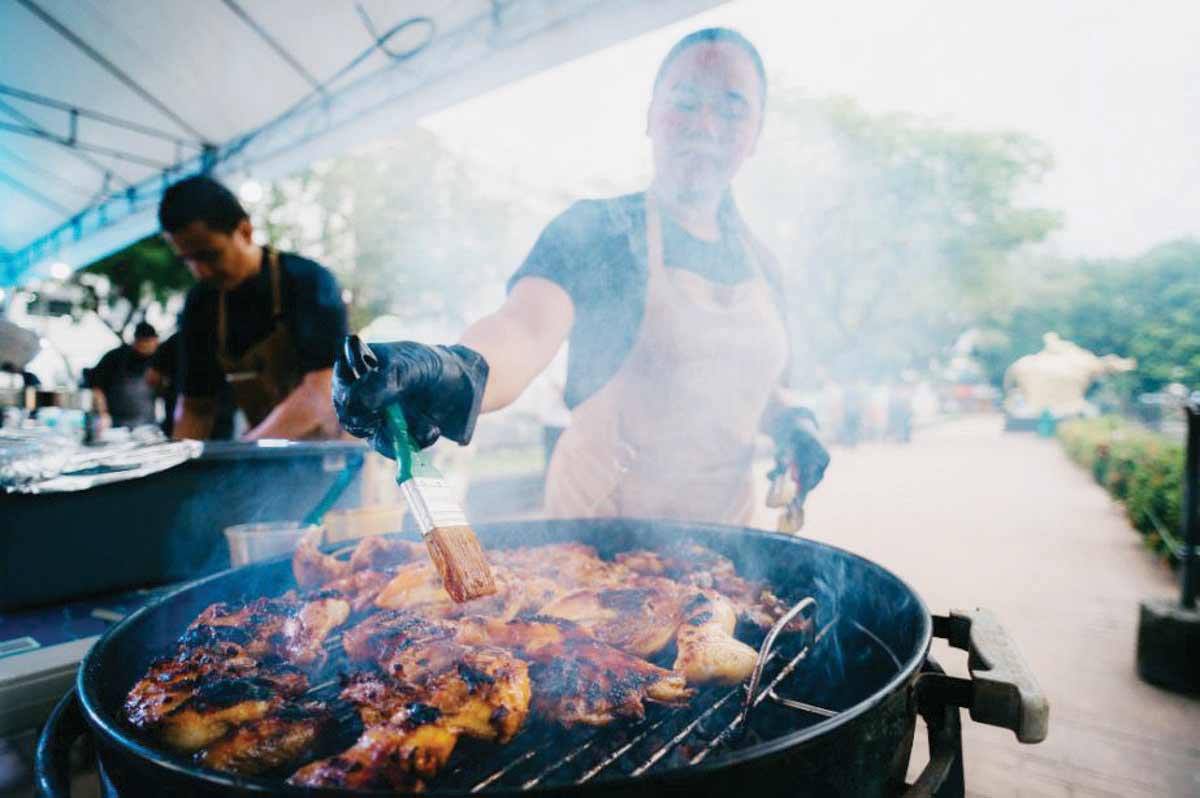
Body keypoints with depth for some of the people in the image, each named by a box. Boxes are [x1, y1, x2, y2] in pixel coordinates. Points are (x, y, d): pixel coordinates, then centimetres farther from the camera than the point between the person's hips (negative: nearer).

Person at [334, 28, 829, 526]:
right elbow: (526, 326, -29)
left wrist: (789, 420, -3)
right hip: (600, 523, -5)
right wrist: (457, 375, -50)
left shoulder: (759, 263, 5)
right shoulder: (595, 229, -11)